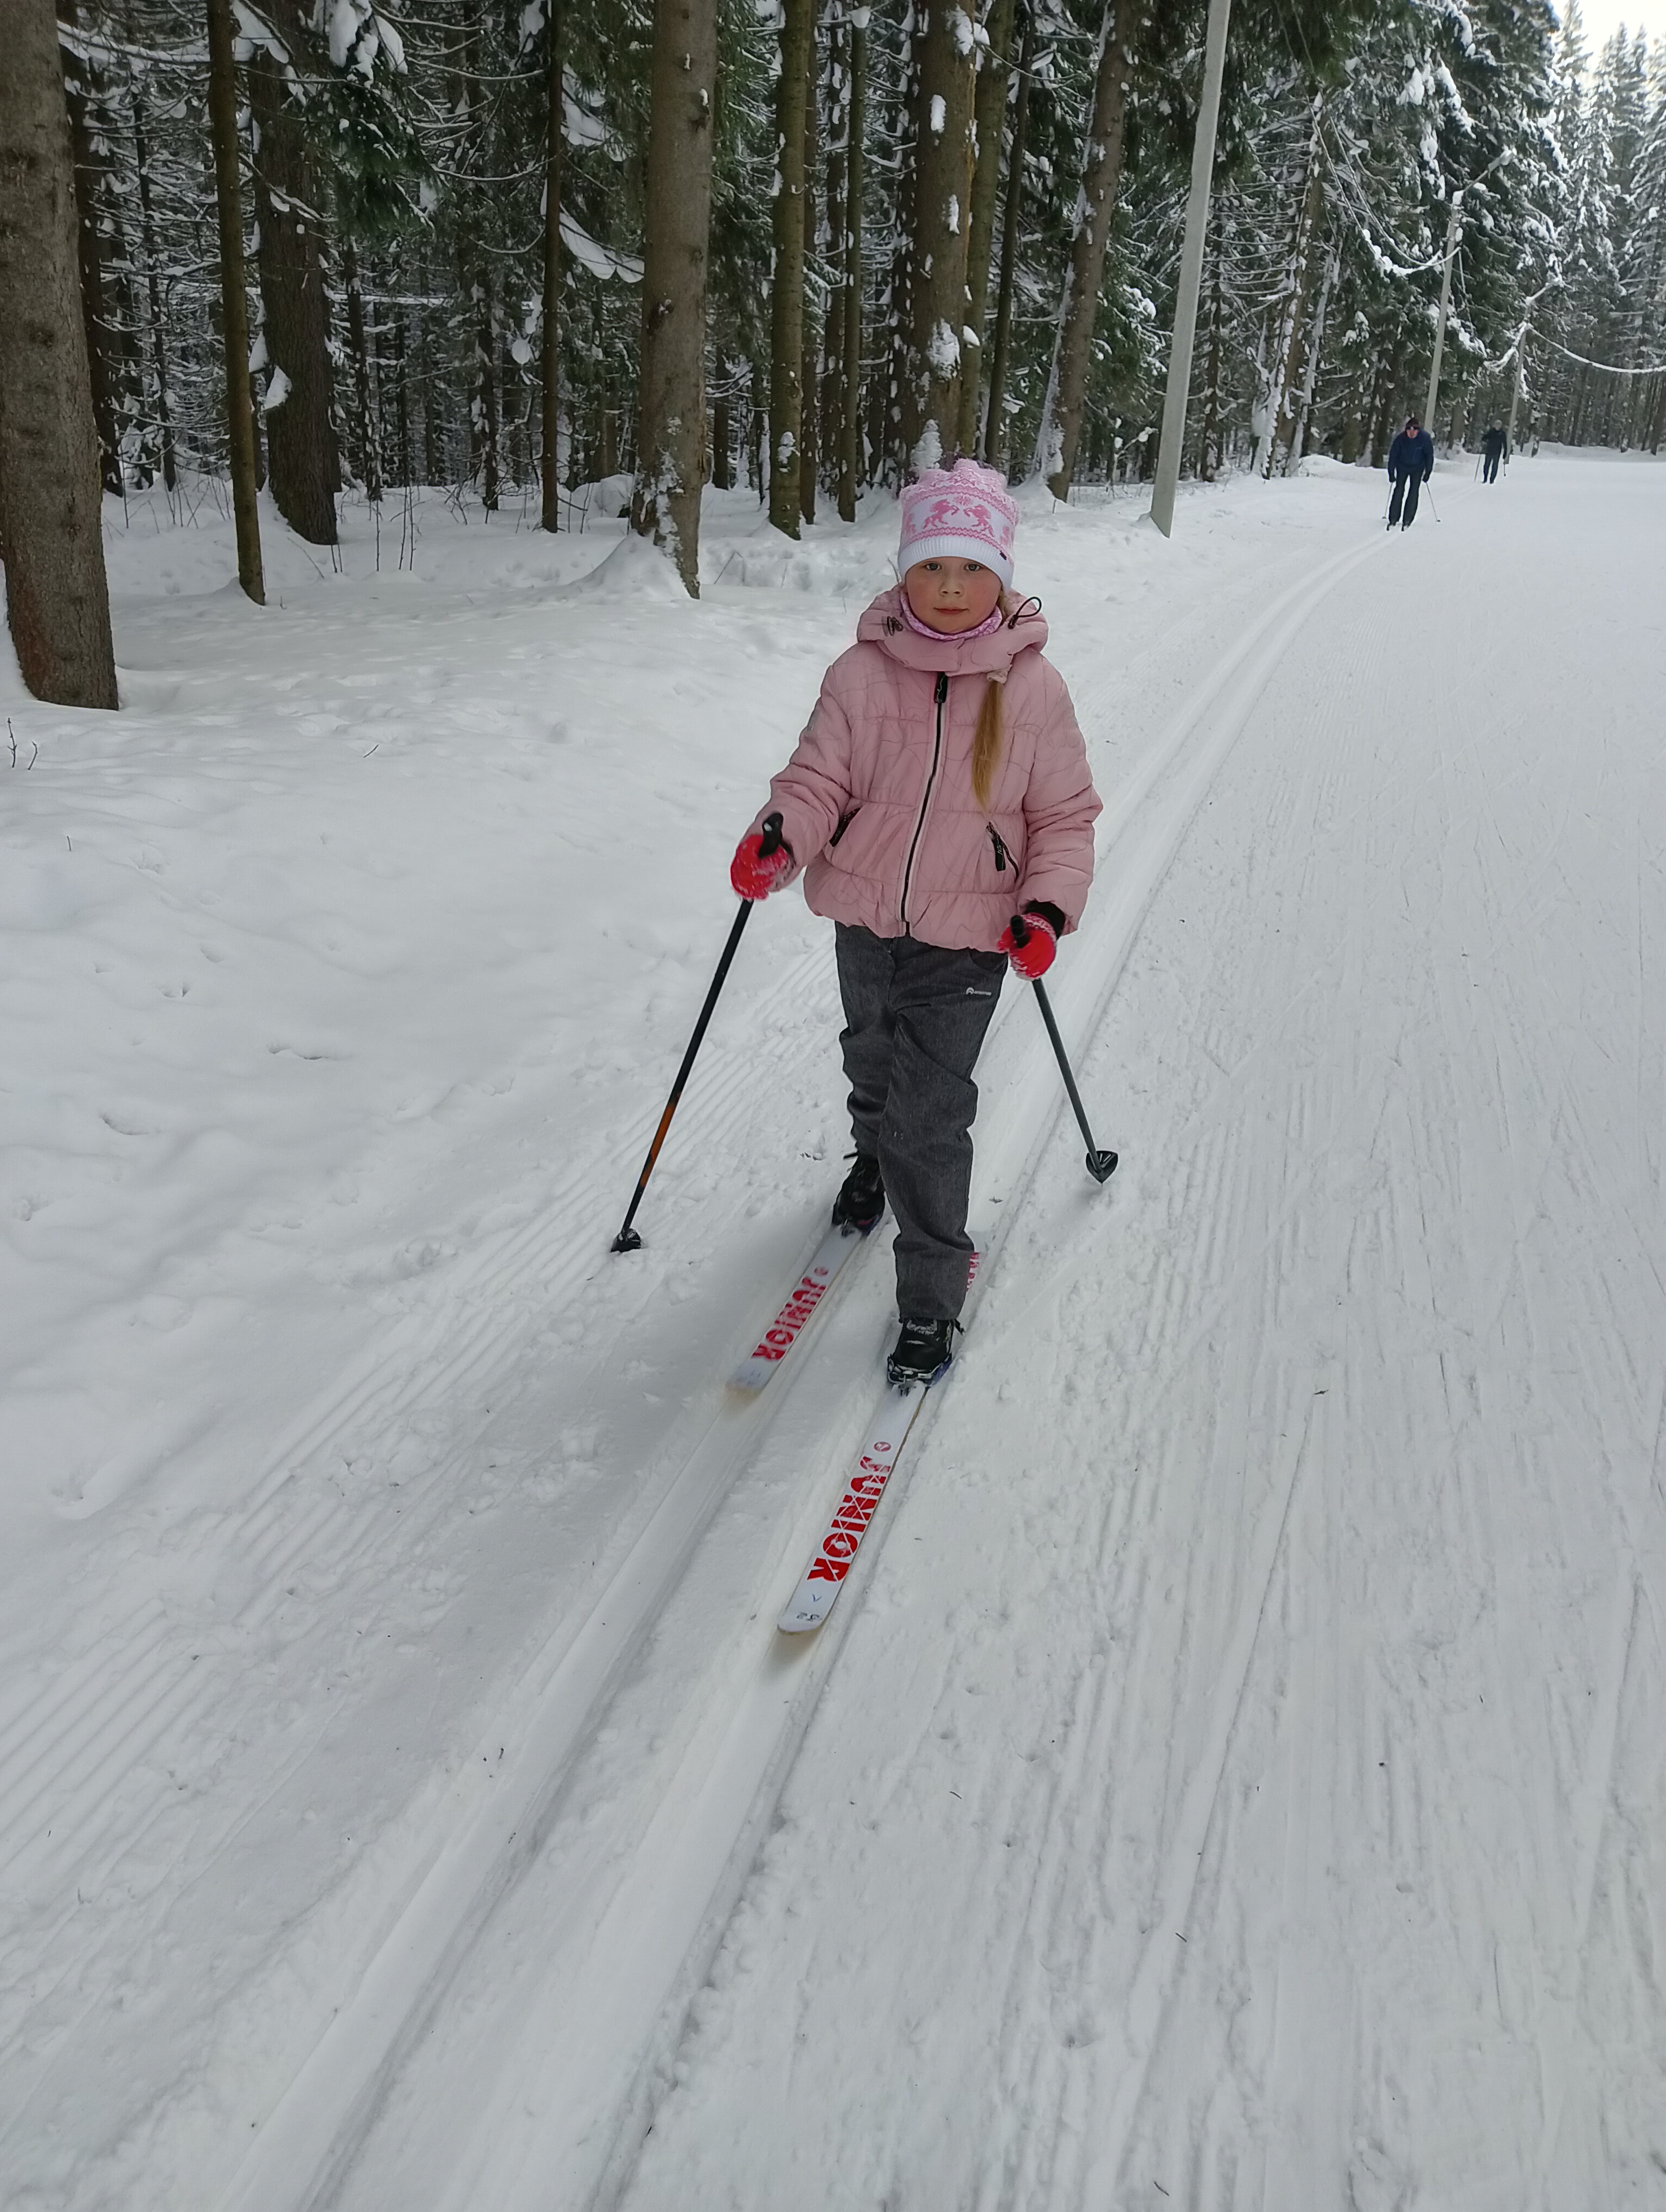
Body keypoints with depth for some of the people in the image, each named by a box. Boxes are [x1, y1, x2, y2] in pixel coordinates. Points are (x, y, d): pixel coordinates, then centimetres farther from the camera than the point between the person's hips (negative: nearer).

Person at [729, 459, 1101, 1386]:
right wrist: (778, 838, -27)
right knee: (874, 1068, 27)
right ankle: (874, 1159, 61)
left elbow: (1065, 815, -2)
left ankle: (932, 1300, 9)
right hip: (865, 923, 3)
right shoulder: (863, 673, -7)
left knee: (928, 1116, -8)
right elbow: (820, 777, -5)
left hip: (968, 938, -3)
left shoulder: (1032, 687, -8)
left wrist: (1049, 906, -18)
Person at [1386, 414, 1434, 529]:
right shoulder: (1401, 439, -19)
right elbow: (1393, 455, -9)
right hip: (1402, 468, 0)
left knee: (1414, 493, -5)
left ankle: (1408, 521, 1)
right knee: (1399, 491, -6)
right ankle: (1393, 519, 0)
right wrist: (1391, 472, -8)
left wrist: (1428, 472, -9)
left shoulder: (1425, 438, -19)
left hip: (1418, 469, 0)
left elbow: (1429, 455, -9)